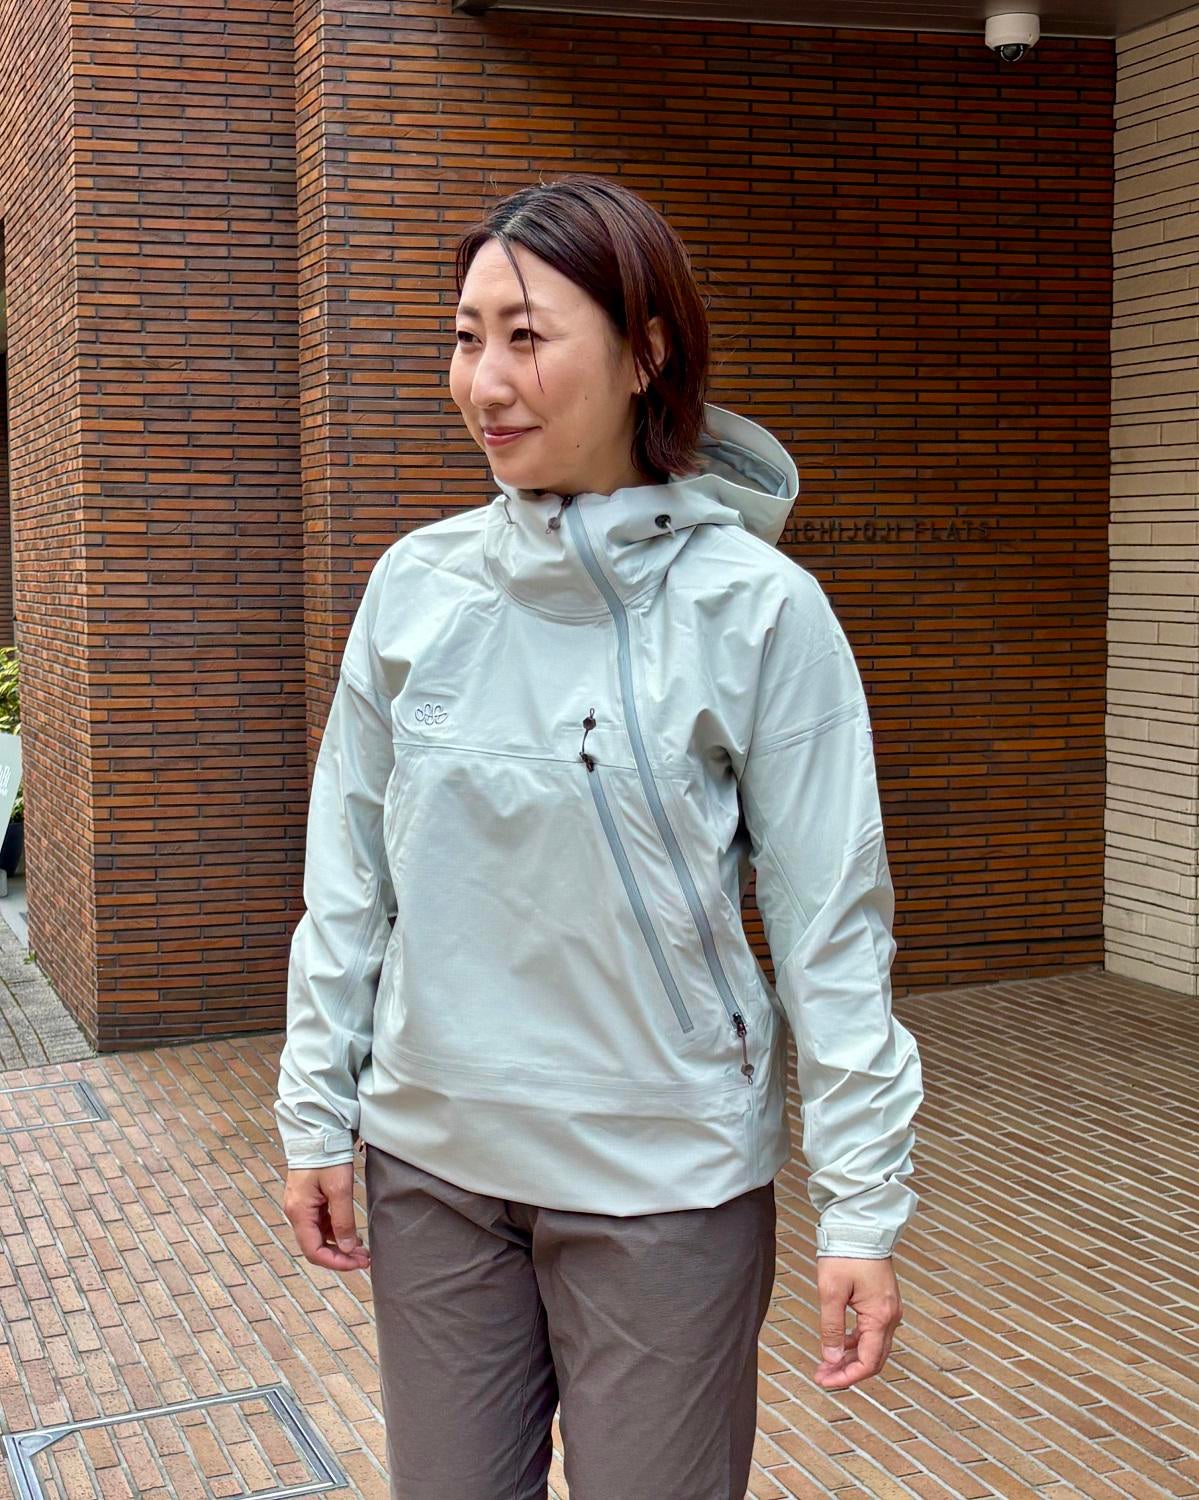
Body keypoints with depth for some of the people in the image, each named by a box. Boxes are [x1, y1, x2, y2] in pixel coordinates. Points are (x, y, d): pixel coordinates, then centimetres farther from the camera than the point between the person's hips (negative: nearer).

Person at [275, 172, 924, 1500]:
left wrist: (863, 1205, -8)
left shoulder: (757, 609, -12)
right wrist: (317, 1116, 7)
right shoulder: (416, 585, -1)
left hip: (666, 1185, -3)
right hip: (430, 1165, 4)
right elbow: (349, 878, 6)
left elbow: (831, 923, -9)